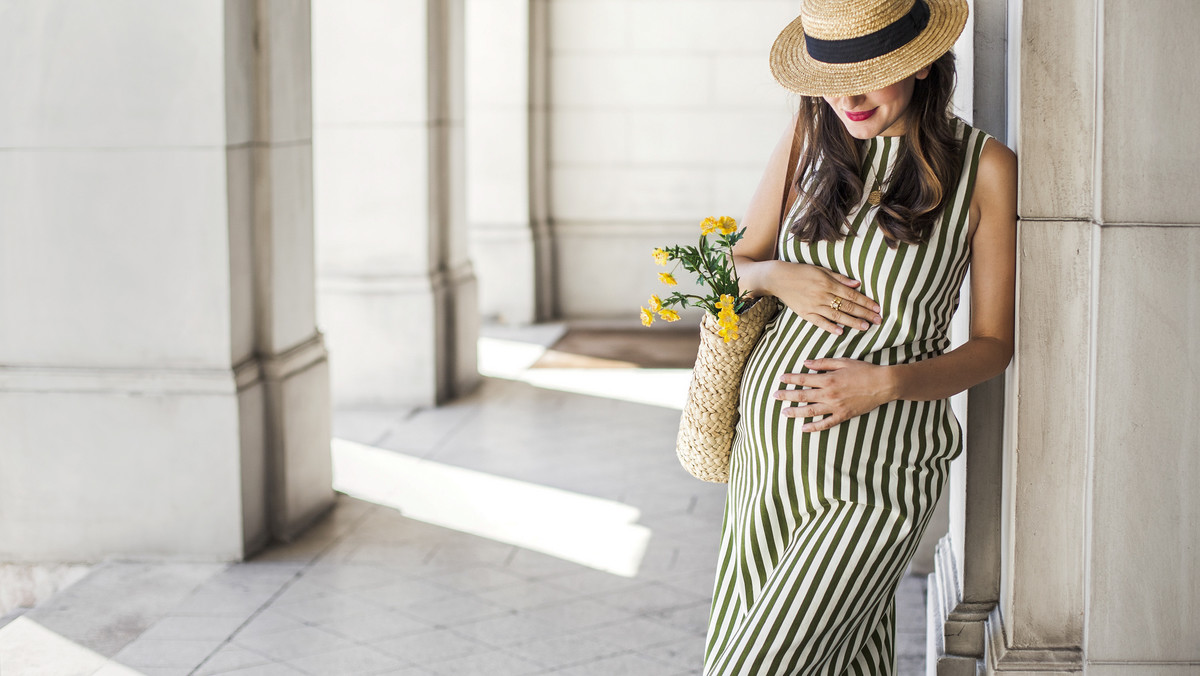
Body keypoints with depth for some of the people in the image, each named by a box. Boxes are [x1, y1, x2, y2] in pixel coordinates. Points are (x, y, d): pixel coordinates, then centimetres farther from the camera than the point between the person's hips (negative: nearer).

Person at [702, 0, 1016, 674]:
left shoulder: (984, 166, -8)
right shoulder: (810, 139, 4)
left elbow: (994, 346, -2)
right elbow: (737, 264, 14)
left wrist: (888, 382, -19)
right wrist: (779, 277, -9)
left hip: (876, 478, -4)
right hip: (768, 439, 5)